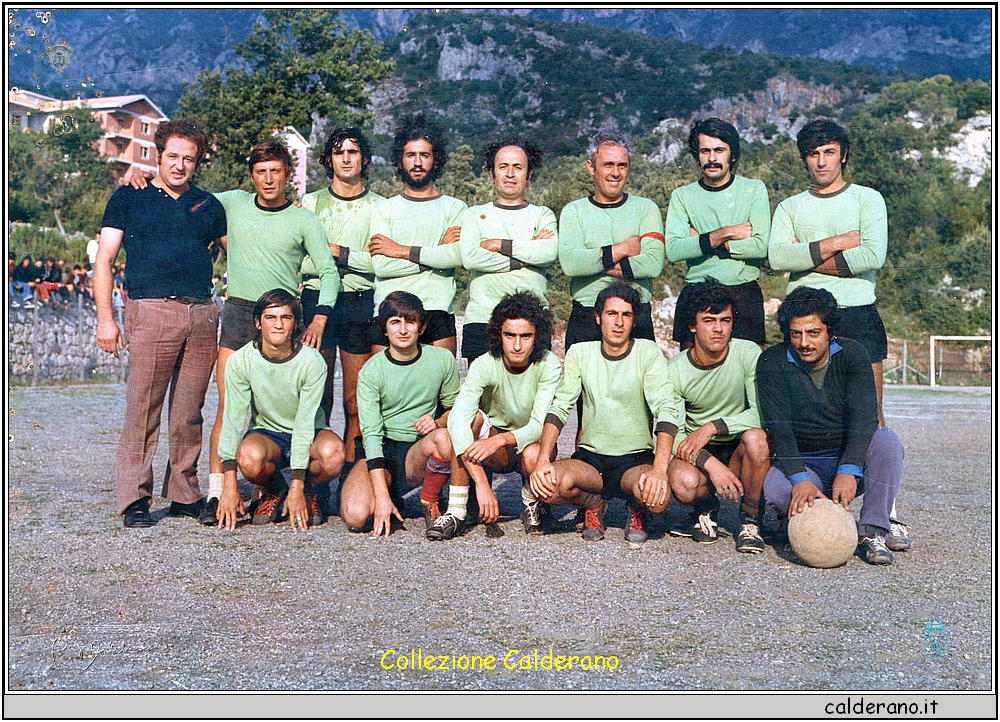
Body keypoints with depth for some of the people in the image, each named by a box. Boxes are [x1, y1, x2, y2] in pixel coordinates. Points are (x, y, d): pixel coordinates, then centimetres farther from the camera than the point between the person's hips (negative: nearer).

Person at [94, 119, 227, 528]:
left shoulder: (208, 205, 19)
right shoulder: (129, 198, 10)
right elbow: (104, 259, 5)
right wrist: (105, 318, -5)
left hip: (202, 315, 3)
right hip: (151, 311, -3)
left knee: (189, 413, 6)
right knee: (143, 411, -5)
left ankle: (184, 496, 14)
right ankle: (134, 499, 2)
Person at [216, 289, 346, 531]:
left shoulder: (312, 361, -19)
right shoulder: (240, 361, -14)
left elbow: (305, 422, -22)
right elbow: (233, 418, -15)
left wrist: (297, 488, -26)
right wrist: (230, 485, -22)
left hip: (308, 436, -1)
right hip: (267, 432, 1)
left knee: (332, 453, -36)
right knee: (249, 458, -36)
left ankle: (307, 492, 0)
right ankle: (274, 491, 2)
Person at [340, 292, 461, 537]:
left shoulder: (443, 360, -2)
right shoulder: (370, 372, -9)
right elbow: (371, 433, -16)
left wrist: (438, 422, -15)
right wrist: (382, 497, -25)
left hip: (421, 452, 1)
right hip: (382, 453, -1)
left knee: (444, 437, -35)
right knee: (354, 515, -28)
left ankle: (430, 501, -7)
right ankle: (392, 498, 8)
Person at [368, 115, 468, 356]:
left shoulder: (455, 208, 11)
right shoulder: (383, 210, 12)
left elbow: (458, 255, -9)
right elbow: (381, 265, -3)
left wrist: (403, 250, -5)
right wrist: (439, 251, -3)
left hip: (438, 312, 0)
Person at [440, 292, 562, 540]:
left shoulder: (549, 365, -20)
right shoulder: (485, 365, -20)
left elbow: (540, 425, -25)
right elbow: (457, 420, -34)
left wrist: (501, 439, -46)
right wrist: (482, 483, -45)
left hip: (532, 444, -1)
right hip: (495, 454, 1)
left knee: (532, 455, -36)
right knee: (472, 416, -29)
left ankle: (532, 505, -1)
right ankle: (456, 509, -22)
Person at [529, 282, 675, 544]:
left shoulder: (648, 353, -4)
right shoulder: (580, 353, 3)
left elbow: (664, 411, -14)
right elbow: (559, 407, -2)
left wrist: (659, 468, -31)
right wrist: (542, 460, -20)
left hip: (636, 458, -1)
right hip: (590, 457, 1)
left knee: (656, 497, -34)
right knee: (547, 485, -30)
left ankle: (636, 510, 6)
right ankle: (594, 504, 6)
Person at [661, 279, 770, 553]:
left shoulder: (748, 353, -11)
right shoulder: (675, 370, -9)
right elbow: (672, 433, -13)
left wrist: (712, 427, -27)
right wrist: (711, 463, -29)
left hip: (740, 451, 0)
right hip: (698, 456, 0)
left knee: (756, 436, -34)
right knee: (683, 483, -33)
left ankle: (750, 519, -9)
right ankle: (706, 508, 7)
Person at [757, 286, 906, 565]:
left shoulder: (852, 352, -7)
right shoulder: (772, 362, -10)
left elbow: (864, 415, -19)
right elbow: (778, 426, -19)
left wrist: (848, 472, -35)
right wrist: (800, 479, -34)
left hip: (850, 458, 1)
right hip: (800, 463, -1)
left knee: (887, 440, -28)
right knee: (775, 489, -33)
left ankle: (873, 533, -23)